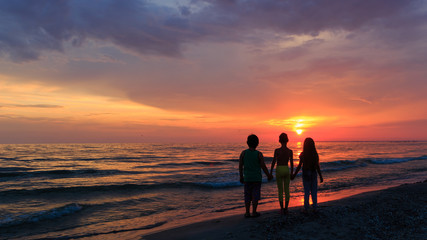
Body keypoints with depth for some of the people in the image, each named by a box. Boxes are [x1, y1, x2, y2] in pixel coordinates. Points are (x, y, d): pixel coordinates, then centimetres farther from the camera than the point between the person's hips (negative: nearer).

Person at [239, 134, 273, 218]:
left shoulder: (243, 153, -5)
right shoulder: (259, 154, -10)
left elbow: (240, 166, -2)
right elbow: (263, 167, -7)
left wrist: (241, 177, 11)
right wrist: (269, 176, 8)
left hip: (247, 178, 2)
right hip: (257, 178, -2)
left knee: (247, 195, 10)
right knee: (255, 195, 7)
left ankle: (247, 213, 11)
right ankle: (254, 212, 10)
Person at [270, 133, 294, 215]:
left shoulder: (277, 150, -12)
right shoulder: (290, 151, -4)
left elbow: (273, 162, -9)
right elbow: (292, 163, 1)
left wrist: (270, 173, 0)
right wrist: (291, 173, 14)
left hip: (279, 171, -2)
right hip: (287, 170, 2)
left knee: (280, 191, 5)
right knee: (287, 190, 11)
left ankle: (282, 209, 4)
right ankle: (286, 208, 13)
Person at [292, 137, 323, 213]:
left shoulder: (302, 154, -10)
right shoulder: (315, 154, -6)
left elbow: (299, 166, -9)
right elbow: (317, 166, -6)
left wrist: (294, 175, 1)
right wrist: (320, 176, 3)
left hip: (305, 173, -1)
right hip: (313, 173, 1)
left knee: (306, 191, 7)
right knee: (314, 192, 11)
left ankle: (306, 208, 10)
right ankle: (315, 208, 15)